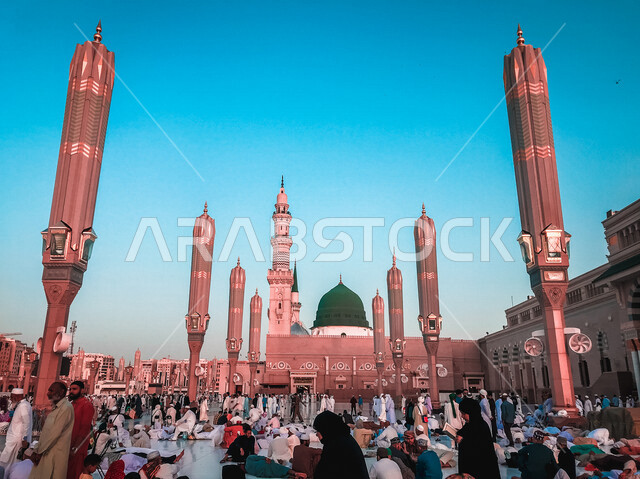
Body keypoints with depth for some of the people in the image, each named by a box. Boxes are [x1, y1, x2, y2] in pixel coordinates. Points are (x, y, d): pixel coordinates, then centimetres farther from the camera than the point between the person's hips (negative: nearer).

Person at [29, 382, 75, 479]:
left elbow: (55, 433, -18)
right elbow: (45, 431, 16)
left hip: (56, 455, -9)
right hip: (46, 452, 9)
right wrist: (36, 450, 8)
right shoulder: (55, 407, 17)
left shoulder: (66, 408, -15)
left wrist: (40, 451, -10)